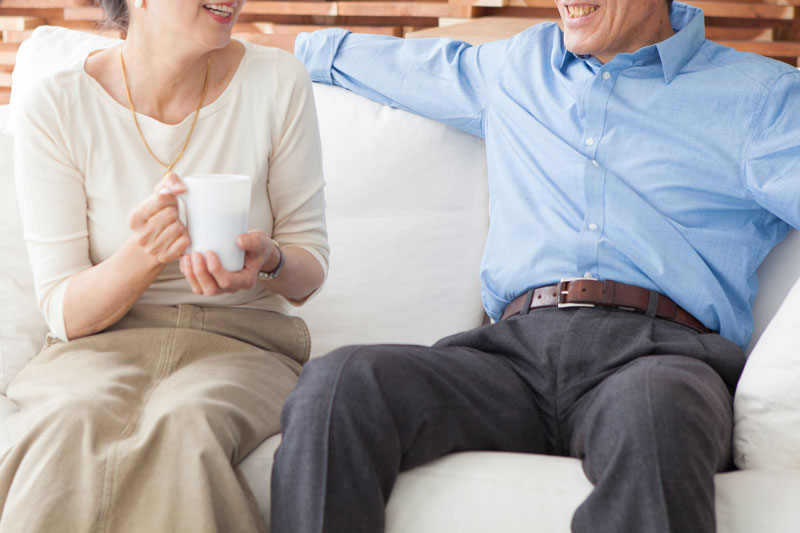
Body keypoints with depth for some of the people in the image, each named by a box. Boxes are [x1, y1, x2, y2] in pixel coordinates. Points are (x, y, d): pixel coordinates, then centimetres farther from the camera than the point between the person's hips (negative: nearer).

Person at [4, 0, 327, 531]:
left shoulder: (277, 82, -3)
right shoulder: (55, 106, -6)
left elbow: (310, 268, 6)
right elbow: (65, 312, -5)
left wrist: (268, 261, -19)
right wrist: (144, 255, -26)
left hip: (239, 343, 1)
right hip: (100, 347, 0)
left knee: (185, 425, -35)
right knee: (76, 426, -36)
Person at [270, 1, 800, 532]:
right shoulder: (515, 68, 29)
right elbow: (402, 63, 47)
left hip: (655, 352, -3)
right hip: (515, 352, 4)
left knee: (652, 407, -41)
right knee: (336, 384, -26)